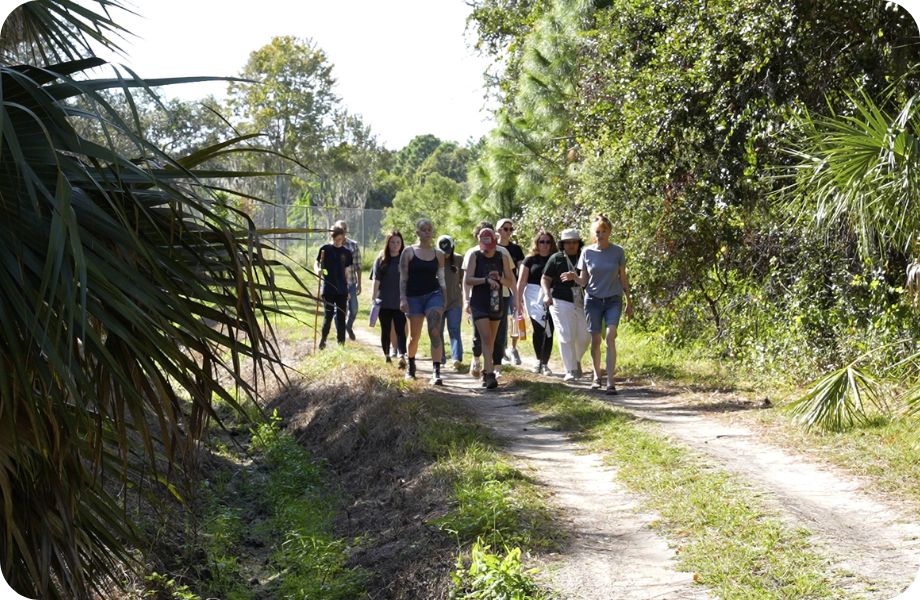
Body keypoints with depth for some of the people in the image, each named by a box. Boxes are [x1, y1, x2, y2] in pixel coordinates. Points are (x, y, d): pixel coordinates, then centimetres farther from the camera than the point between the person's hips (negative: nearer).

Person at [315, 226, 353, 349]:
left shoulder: (346, 252, 7)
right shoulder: (325, 249, -1)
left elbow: (346, 272, 13)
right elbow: (316, 264, 4)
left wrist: (348, 290, 12)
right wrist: (318, 270, -20)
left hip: (342, 289, 3)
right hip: (328, 288, -3)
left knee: (341, 316, 5)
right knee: (328, 314, -5)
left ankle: (341, 342, 11)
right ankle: (323, 339, 13)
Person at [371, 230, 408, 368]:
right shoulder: (381, 260, 4)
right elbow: (376, 280, 2)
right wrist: (373, 298, -3)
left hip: (400, 302, -1)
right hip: (384, 302, 1)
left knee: (400, 330, -9)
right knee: (386, 331, 10)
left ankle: (402, 357, -18)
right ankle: (387, 357, 20)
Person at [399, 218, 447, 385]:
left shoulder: (438, 254, 8)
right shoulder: (408, 252, 1)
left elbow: (441, 278, 12)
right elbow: (403, 277, -1)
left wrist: (444, 300, 9)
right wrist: (402, 298, -9)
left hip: (434, 295, 1)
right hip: (414, 296, -1)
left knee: (435, 332, -15)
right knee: (414, 336, 8)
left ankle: (436, 372, -19)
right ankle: (411, 367, 33)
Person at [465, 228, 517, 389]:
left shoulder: (502, 258, 3)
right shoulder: (475, 256, -4)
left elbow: (510, 282, 5)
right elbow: (467, 280, -11)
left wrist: (499, 279, -15)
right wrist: (486, 280, -24)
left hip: (496, 302, 3)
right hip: (479, 303, -3)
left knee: (491, 340, 12)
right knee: (486, 338, -14)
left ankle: (486, 372, 25)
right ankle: (490, 374, -20)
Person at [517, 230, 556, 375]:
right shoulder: (530, 260, 6)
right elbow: (521, 281, 3)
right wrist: (518, 300, -4)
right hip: (534, 297, -1)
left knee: (548, 331, -1)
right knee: (538, 329, -2)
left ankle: (545, 363, 8)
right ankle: (539, 360, 15)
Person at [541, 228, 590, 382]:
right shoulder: (556, 259, 2)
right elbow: (545, 279, 4)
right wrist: (547, 294, -13)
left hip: (582, 303, 3)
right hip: (561, 301, -3)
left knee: (584, 336, 5)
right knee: (567, 337, -7)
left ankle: (576, 360, 34)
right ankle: (571, 370, 0)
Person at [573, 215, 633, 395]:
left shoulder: (618, 251, -2)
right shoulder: (587, 252, -1)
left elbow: (623, 278, 7)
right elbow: (583, 281, 2)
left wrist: (629, 302, 9)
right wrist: (574, 277, -20)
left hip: (613, 300, -1)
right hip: (593, 300, 1)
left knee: (610, 337, -15)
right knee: (595, 340, 3)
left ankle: (610, 382, -17)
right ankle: (597, 376, 22)